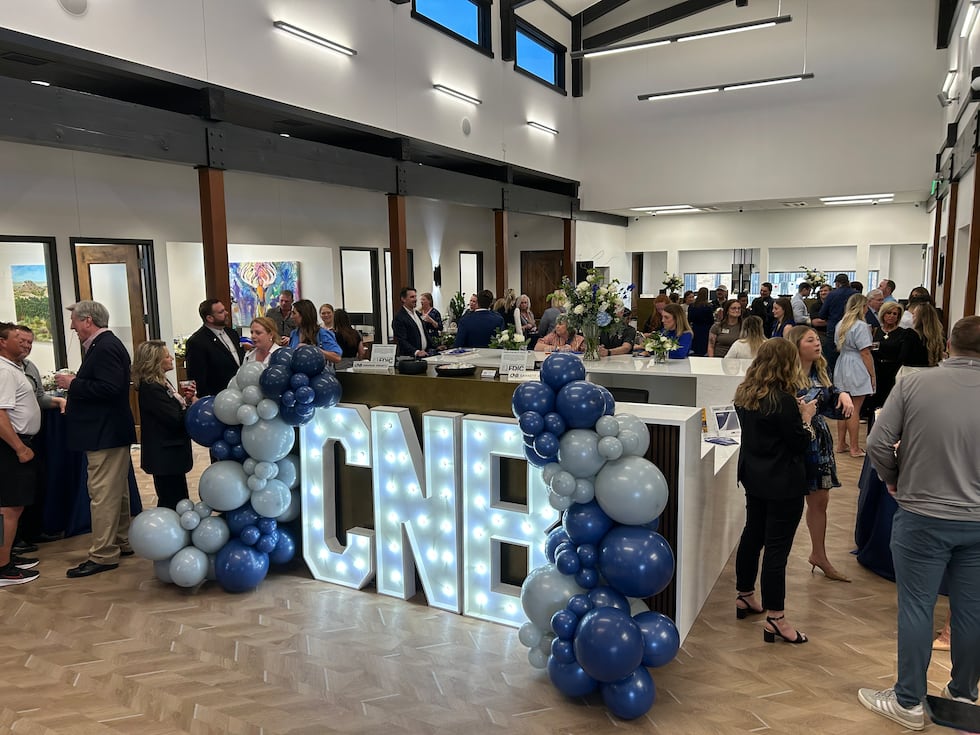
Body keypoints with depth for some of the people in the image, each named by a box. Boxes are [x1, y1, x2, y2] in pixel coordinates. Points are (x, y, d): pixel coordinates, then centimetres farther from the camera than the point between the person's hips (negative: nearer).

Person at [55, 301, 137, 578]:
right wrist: (75, 383, 5)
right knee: (116, 491, 18)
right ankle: (122, 542, 29)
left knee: (103, 494, -5)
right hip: (108, 431, 11)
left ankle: (103, 555, 1)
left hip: (105, 433, -11)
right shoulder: (105, 344, 14)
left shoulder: (105, 347, -18)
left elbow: (108, 388, -27)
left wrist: (73, 384, -18)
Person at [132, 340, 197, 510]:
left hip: (171, 453, 10)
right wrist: (193, 404, -12)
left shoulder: (161, 382, 10)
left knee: (178, 501, 18)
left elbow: (174, 409, 11)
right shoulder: (151, 388, -20)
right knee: (171, 504, 0)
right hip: (165, 456, -10)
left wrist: (185, 399, -5)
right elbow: (176, 420, -23)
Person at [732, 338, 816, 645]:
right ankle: (775, 619, 5)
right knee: (777, 547, -2)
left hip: (753, 476, 8)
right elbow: (800, 446, -16)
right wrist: (806, 418, -2)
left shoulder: (744, 394, 1)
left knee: (752, 534, 20)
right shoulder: (784, 401, -22)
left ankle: (744, 597, 35)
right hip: (783, 483, -8)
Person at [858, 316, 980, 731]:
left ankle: (909, 703, 19)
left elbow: (878, 442, -14)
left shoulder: (914, 384, -12)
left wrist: (893, 479, 5)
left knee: (915, 608, 7)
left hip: (922, 517, -3)